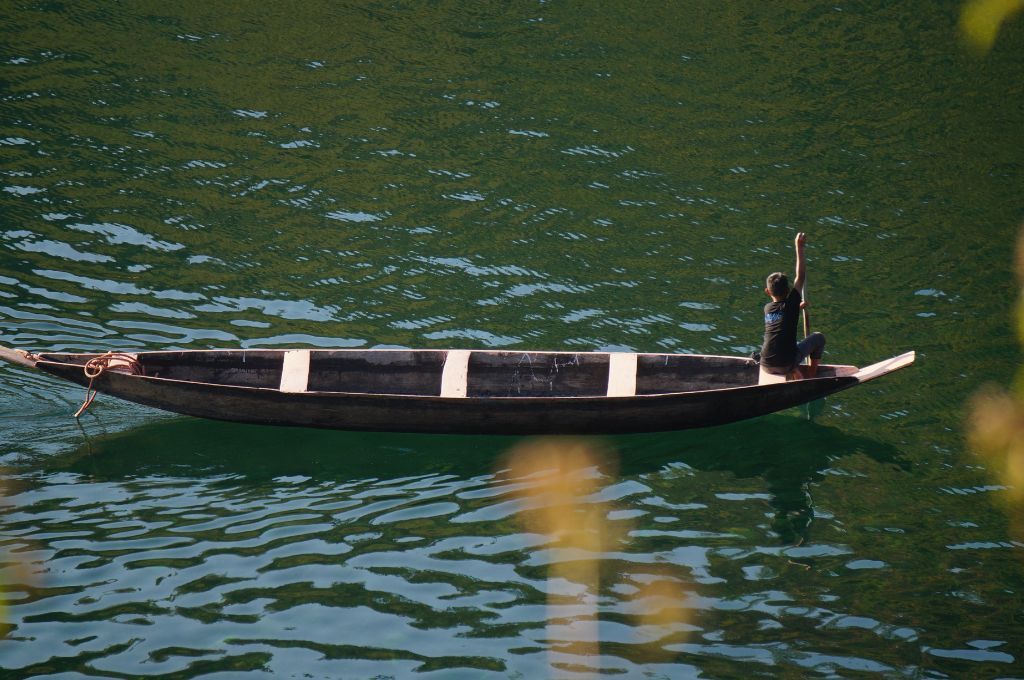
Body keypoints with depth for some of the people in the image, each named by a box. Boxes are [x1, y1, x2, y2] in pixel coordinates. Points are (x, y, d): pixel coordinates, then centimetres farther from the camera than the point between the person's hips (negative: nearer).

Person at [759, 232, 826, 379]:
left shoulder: (767, 308, 10)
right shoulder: (791, 304, -5)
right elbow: (800, 276, -1)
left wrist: (798, 307, 36)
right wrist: (799, 247, 2)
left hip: (766, 366, 4)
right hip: (786, 365, -4)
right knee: (818, 337, 16)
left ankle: (797, 372, 20)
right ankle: (812, 373, 25)